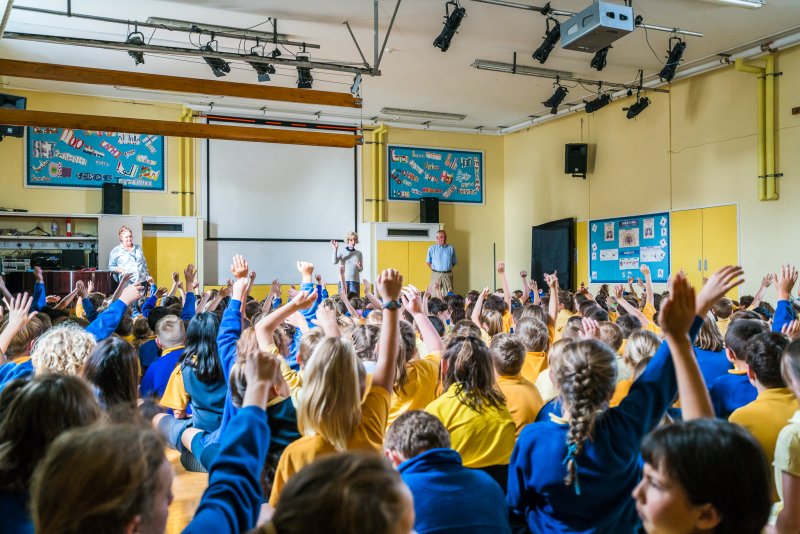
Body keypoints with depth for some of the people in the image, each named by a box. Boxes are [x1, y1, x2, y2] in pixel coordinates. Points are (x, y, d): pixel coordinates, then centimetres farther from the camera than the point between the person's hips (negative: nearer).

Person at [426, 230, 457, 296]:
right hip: (436, 275, -1)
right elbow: (428, 262, 11)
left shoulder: (451, 248, 5)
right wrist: (434, 270, 4)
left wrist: (449, 269, 4)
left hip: (448, 275, 1)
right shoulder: (431, 248, 4)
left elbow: (454, 262, 13)